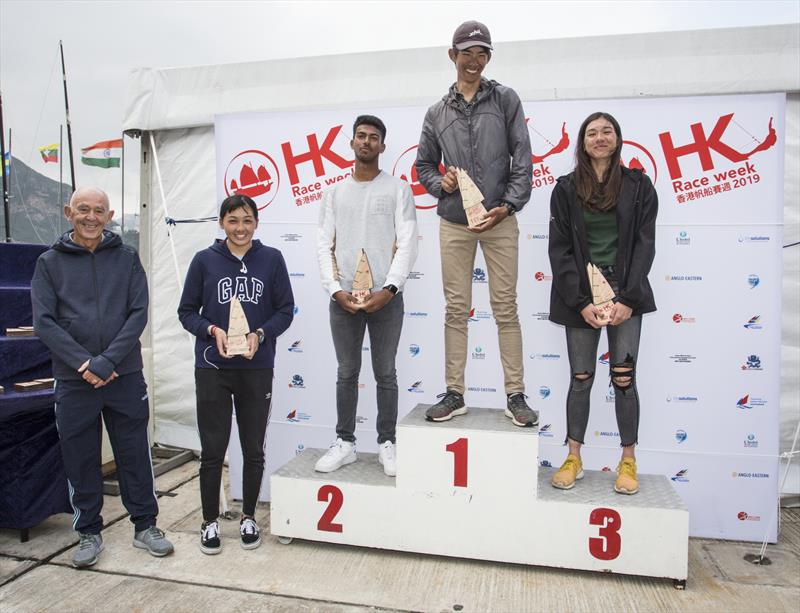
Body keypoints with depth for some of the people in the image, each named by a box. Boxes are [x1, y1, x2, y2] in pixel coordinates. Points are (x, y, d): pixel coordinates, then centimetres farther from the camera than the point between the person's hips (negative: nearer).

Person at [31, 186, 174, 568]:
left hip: (125, 377, 0)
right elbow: (44, 322, -4)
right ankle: (89, 533, 27)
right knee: (81, 461, 10)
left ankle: (145, 526, 24)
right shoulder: (50, 262, 4)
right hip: (73, 380, 0)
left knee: (135, 455, 9)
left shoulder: (127, 258, 4)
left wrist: (108, 362, -14)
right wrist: (84, 363, -14)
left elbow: (138, 314, -3)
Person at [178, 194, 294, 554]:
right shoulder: (205, 260, -1)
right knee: (213, 450, 7)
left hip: (257, 369, 1)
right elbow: (186, 311, 3)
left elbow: (285, 310, 1)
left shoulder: (271, 259, 0)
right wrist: (212, 330, -15)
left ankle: (248, 517, 30)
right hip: (212, 368, 0)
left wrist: (260, 334, -15)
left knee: (253, 449, 11)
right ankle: (210, 522, 25)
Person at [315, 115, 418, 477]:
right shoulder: (335, 193, 12)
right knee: (347, 373, 9)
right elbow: (324, 245, 7)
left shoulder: (398, 189, 4)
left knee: (385, 374, 6)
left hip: (385, 297, -2)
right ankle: (345, 444, 20)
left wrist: (389, 289, -14)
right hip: (343, 298, 2)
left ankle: (386, 445, 17)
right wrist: (335, 290, -6)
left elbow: (406, 244, -4)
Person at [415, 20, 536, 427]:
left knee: (505, 308, 0)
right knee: (456, 309, 5)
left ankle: (515, 396, 8)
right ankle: (454, 394, 13)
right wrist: (440, 184, -4)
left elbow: (522, 158, 0)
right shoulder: (438, 112, 11)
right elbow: (423, 164, 17)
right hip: (454, 223, 2)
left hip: (500, 221, -2)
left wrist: (509, 205, -11)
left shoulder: (505, 99, 6)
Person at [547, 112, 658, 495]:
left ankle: (628, 460, 14)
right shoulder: (566, 189, 4)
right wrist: (581, 302, -9)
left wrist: (628, 299, -10)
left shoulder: (638, 185, 5)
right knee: (581, 377, 5)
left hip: (624, 291, 0)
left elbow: (644, 244, 0)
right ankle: (573, 458, 15)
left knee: (623, 378, 0)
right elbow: (560, 249, -1)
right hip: (580, 294, 0)